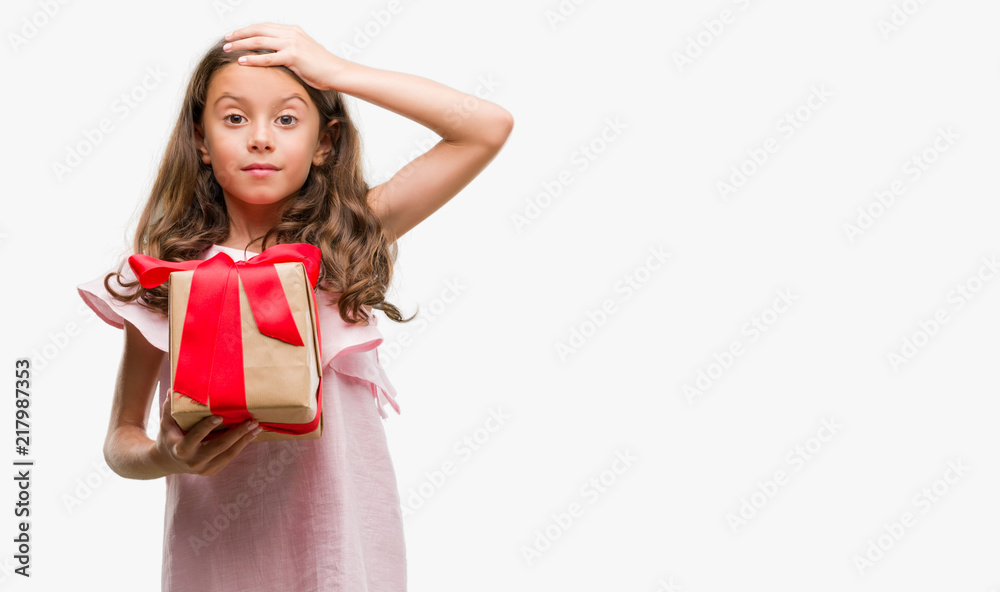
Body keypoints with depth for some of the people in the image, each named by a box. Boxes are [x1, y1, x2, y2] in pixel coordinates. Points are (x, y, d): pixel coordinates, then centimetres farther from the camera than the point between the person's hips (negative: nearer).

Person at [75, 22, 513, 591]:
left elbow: (489, 128, -10)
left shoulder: (348, 240, -4)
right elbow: (122, 437, 3)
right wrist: (165, 458, -21)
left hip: (342, 545, 0)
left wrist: (336, 71, -11)